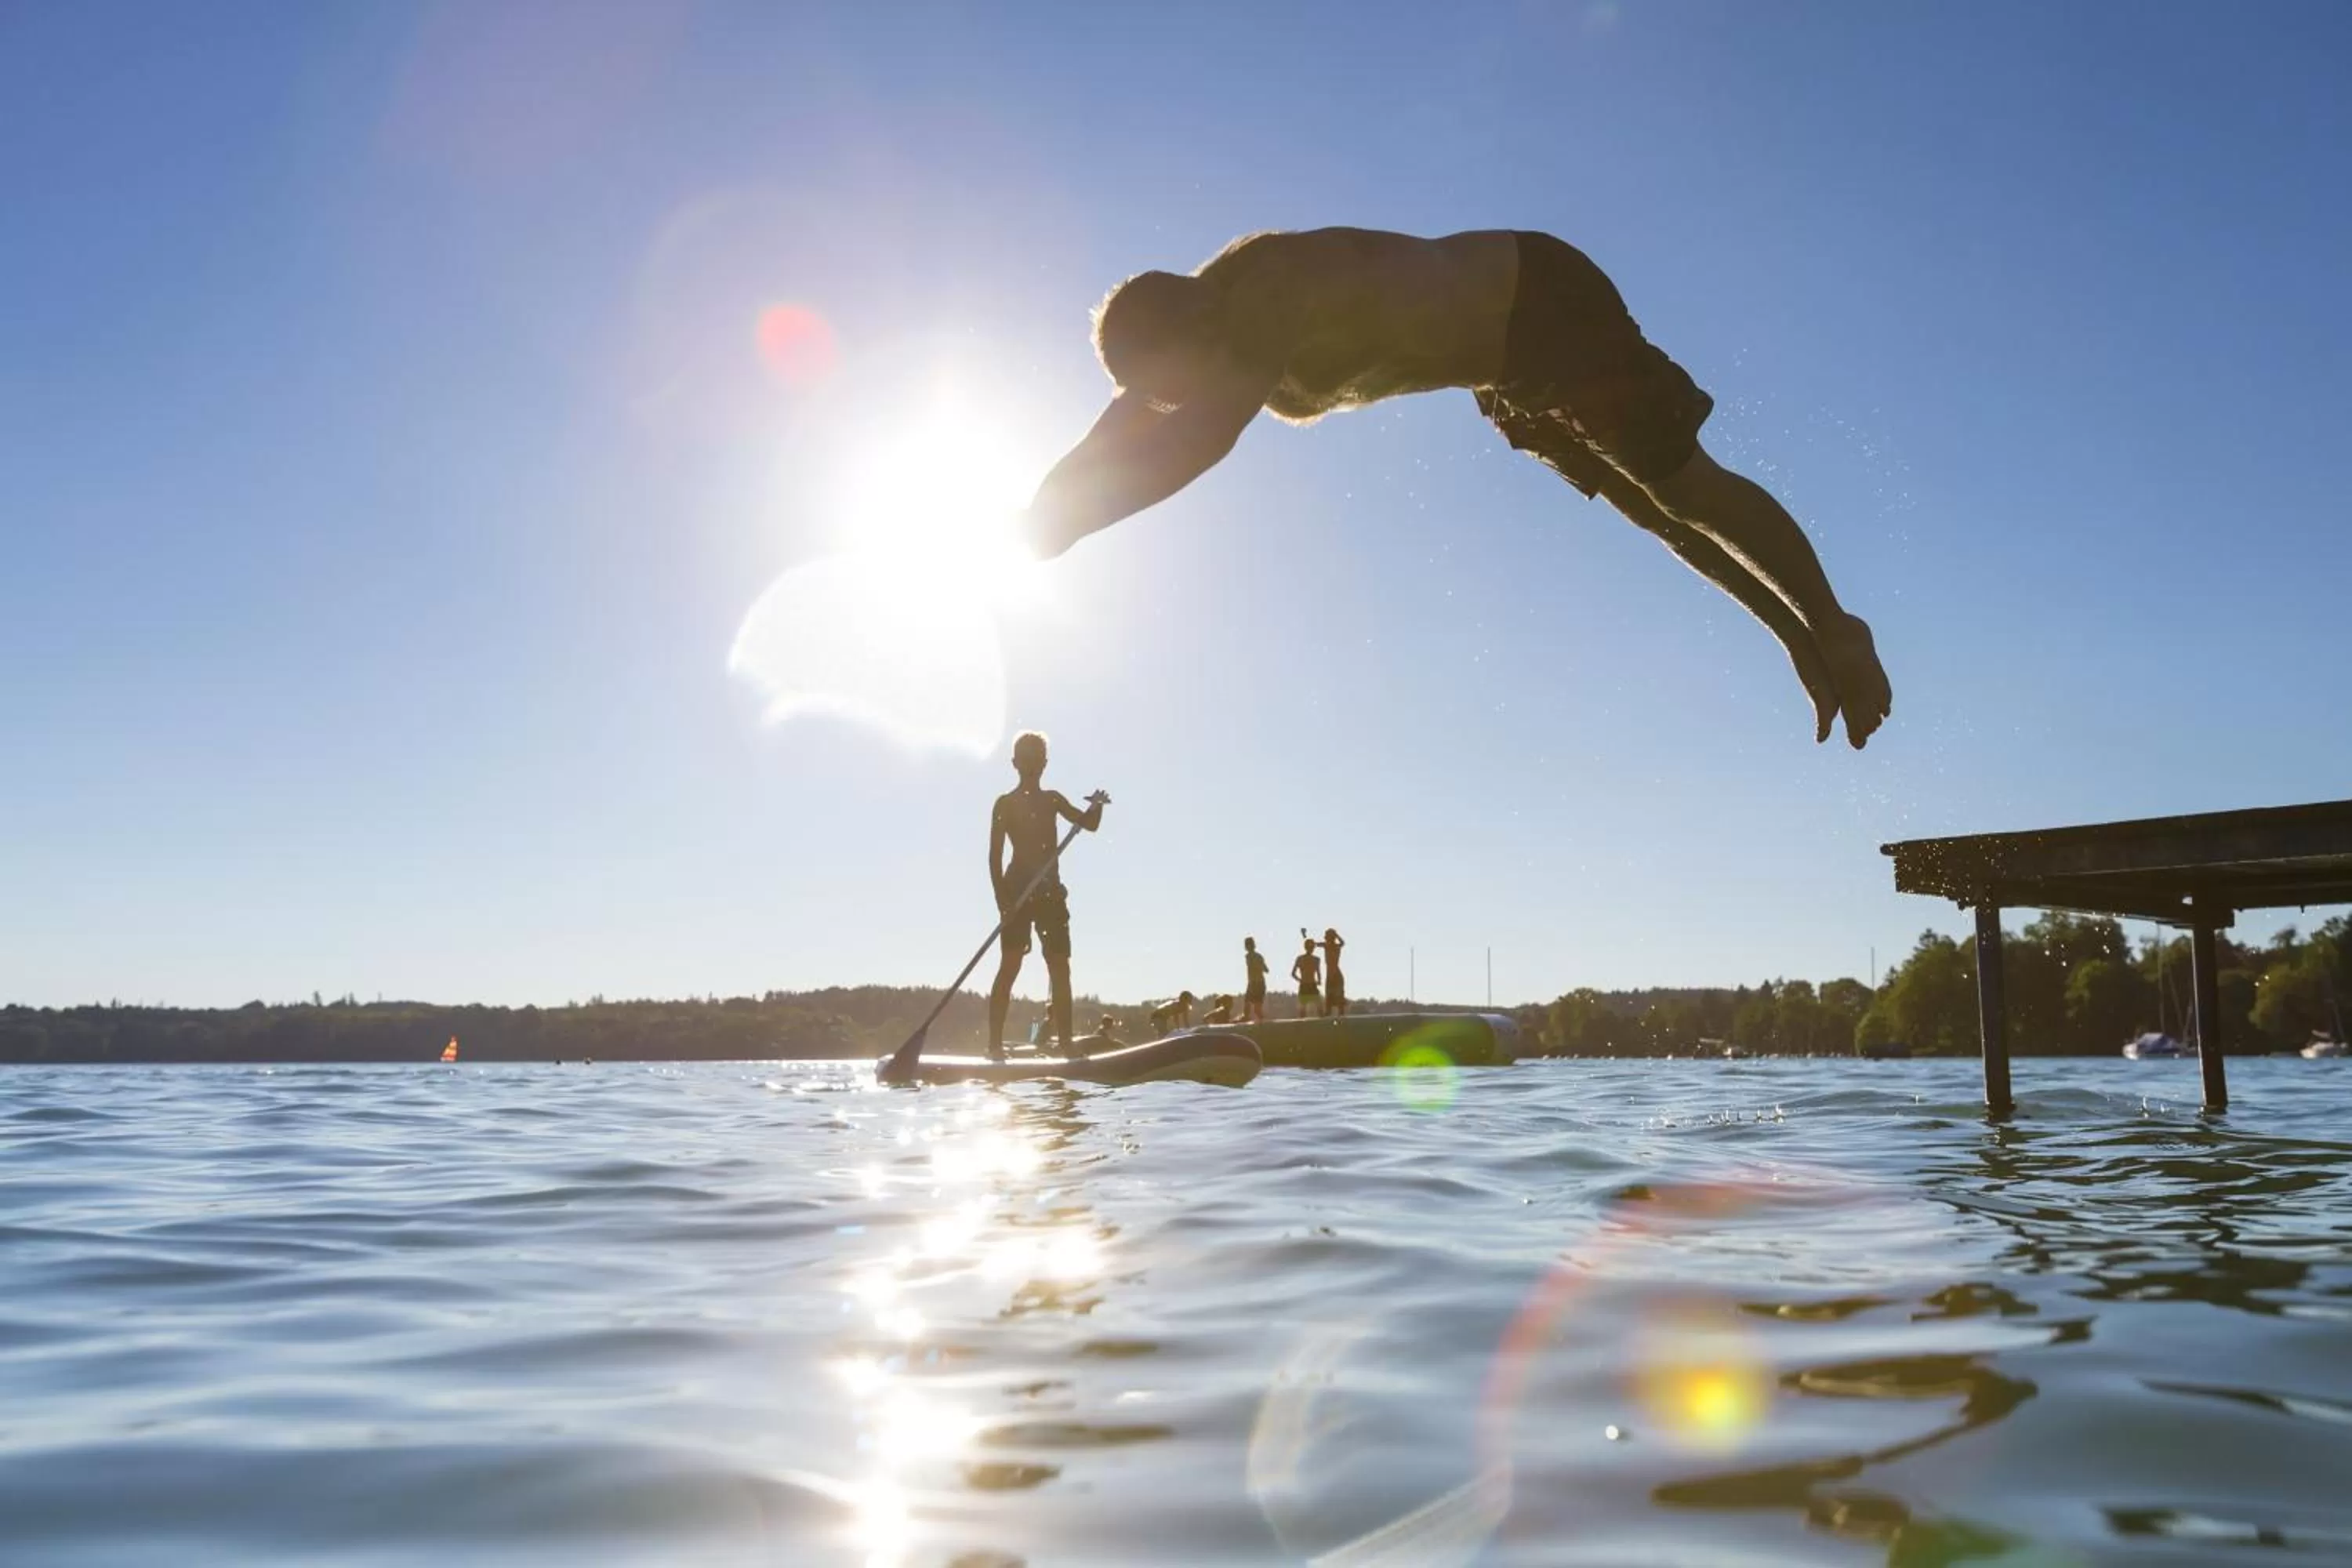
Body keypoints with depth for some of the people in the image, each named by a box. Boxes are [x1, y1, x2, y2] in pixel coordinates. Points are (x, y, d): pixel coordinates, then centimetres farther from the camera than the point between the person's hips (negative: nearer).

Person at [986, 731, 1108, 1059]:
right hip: (1018, 891, -5)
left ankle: (1066, 1045, 5)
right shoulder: (1006, 803, 1)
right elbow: (995, 855, -5)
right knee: (1010, 967, -9)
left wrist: (1096, 807, -13)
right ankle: (995, 1045, -10)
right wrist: (1002, 900, -16)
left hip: (1051, 892, 5)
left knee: (1060, 969, 3)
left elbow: (1089, 824, 11)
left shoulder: (1053, 799, 16)